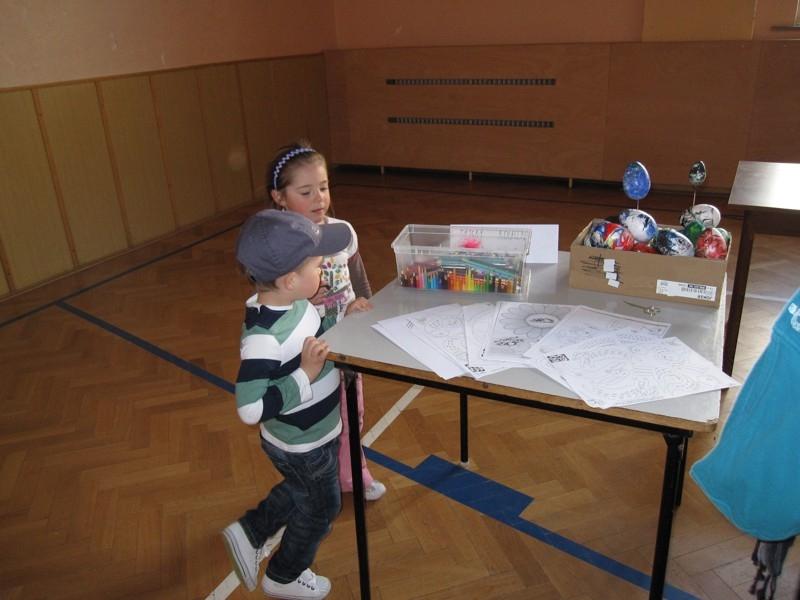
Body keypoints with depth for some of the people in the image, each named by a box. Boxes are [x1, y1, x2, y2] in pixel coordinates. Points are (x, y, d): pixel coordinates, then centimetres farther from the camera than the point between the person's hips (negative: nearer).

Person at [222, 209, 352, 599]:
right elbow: (251, 409, -36)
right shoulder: (263, 336, -37)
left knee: (300, 493, 32)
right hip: (301, 445, -7)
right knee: (320, 508, 19)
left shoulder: (293, 302, -11)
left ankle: (249, 534, 50)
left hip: (315, 432, 7)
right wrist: (306, 375, -35)